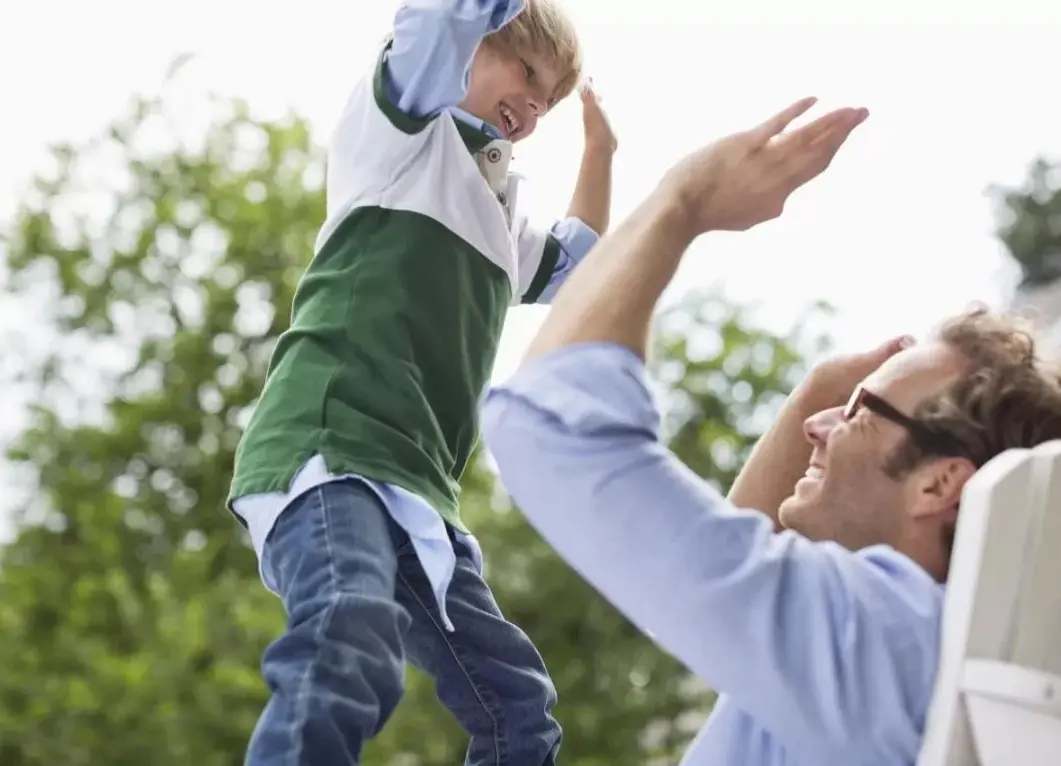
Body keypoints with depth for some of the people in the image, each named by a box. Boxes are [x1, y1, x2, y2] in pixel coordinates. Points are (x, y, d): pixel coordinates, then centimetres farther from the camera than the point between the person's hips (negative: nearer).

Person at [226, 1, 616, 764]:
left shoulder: (497, 213, 32)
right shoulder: (403, 118, 11)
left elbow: (574, 264, 51)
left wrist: (600, 146, 46)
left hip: (416, 484, 9)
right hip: (331, 446, -9)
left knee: (518, 704, 9)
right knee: (349, 656, -36)